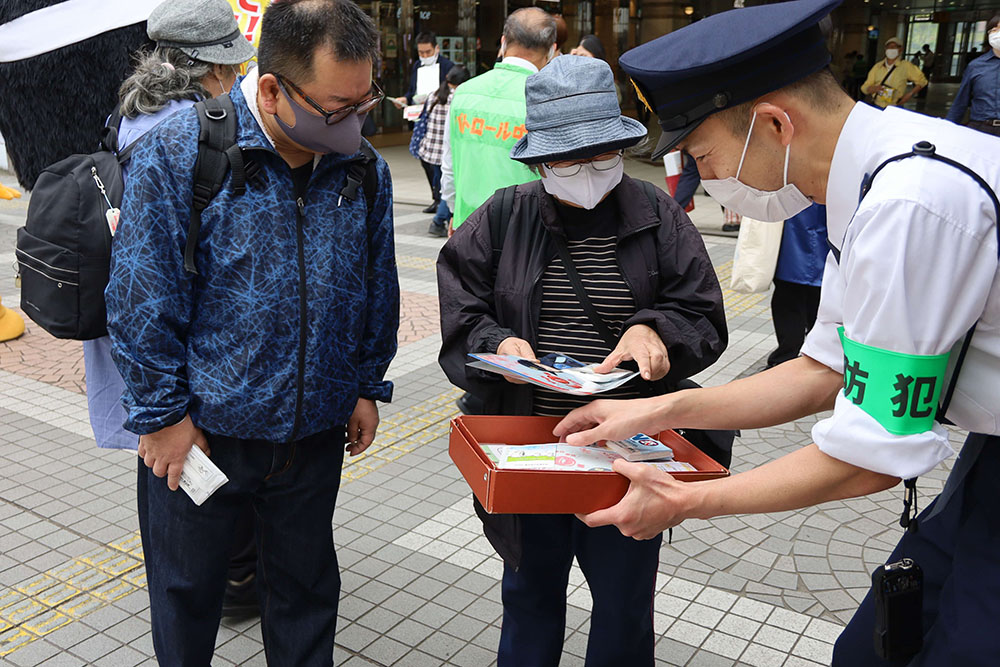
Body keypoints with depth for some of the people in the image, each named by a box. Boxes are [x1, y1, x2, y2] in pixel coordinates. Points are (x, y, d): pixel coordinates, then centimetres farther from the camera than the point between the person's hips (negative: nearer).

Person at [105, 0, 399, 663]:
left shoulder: (365, 168, -3)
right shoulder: (176, 153, -16)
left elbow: (379, 290, 8)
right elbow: (141, 297, -13)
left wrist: (367, 386, 9)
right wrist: (164, 411, -11)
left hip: (314, 431, 3)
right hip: (198, 432, -2)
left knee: (306, 584, 20)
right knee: (186, 591, 19)